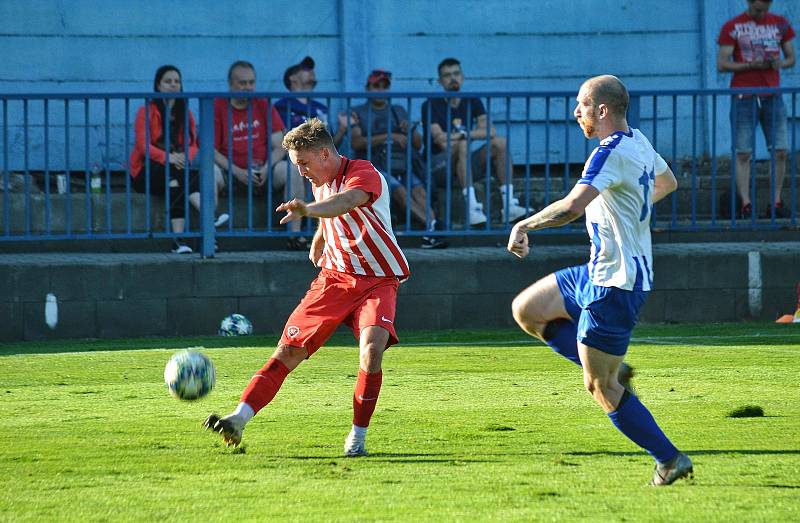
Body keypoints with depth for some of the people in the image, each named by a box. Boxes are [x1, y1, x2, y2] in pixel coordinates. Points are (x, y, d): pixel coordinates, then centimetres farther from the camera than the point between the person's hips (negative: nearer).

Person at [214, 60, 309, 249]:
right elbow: (210, 150, -8)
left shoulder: (264, 105, 6)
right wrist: (238, 172, -19)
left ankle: (295, 234, -23)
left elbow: (279, 146, 2)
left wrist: (267, 168, -18)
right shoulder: (218, 107, -2)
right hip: (231, 173, -2)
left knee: (293, 170, -24)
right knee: (210, 171, -33)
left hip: (263, 171, 2)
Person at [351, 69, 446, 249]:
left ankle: (431, 235, -46)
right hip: (375, 165, -3)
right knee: (400, 191, -31)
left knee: (418, 190, -27)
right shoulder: (358, 113, 13)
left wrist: (410, 131, -1)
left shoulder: (399, 111, 25)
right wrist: (388, 137, -14)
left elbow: (418, 144, 22)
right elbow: (356, 142, -5)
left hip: (403, 166, 3)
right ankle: (432, 224, -46)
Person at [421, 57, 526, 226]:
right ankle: (472, 208, -45)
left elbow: (490, 131, -8)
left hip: (466, 162, 5)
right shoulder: (431, 105, -5)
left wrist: (463, 134, -20)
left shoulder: (472, 102, 8)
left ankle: (509, 206, -24)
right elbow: (440, 139, -19)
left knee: (500, 143, -15)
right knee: (462, 145, -34)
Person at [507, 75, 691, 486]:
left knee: (600, 386, -4)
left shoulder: (612, 152, -22)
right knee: (526, 310, 14)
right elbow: (667, 182, 29)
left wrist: (524, 226, -22)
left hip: (615, 283, -10)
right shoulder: (639, 144, 8)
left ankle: (669, 459, 2)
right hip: (599, 272, 10)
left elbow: (572, 206, -34)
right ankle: (612, 369, 12)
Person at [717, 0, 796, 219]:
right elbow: (722, 64, -5)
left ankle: (775, 203, 6)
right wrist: (751, 65, -17)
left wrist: (780, 63, -9)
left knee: (780, 151, -1)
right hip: (744, 98, -3)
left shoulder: (780, 24, 9)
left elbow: (791, 58, 14)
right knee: (743, 153, -6)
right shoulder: (732, 27, -1)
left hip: (772, 96, 3)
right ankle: (746, 205, -6)